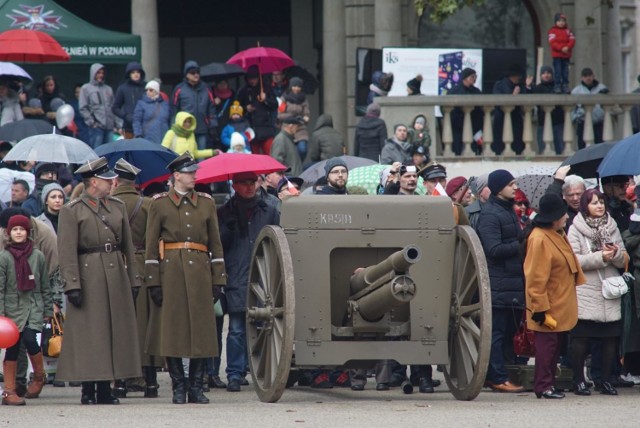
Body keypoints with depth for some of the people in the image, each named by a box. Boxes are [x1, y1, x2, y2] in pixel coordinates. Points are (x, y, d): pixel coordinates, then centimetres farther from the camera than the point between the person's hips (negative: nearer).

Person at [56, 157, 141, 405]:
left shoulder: (118, 207, 14)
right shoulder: (72, 211, -2)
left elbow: (128, 246, 16)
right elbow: (66, 251, -7)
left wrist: (132, 280, 11)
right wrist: (72, 286, -15)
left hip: (116, 276, 5)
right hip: (88, 278, -5)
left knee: (114, 331, 4)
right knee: (88, 335, -4)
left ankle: (105, 389, 9)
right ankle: (88, 391, 0)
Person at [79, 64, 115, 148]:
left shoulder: (108, 89, 19)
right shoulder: (86, 88, 5)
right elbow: (83, 108, -1)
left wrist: (115, 123, 8)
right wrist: (91, 122, -9)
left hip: (109, 128, 5)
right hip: (96, 127, -5)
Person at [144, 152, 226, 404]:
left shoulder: (206, 203, 12)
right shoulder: (160, 204, 3)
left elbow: (215, 243, 12)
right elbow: (151, 244, 1)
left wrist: (218, 279, 5)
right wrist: (153, 282, -6)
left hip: (199, 270, 3)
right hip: (170, 270, -3)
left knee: (201, 329, 1)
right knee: (171, 329, -3)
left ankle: (196, 388, 7)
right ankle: (179, 387, 5)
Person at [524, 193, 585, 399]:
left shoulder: (558, 234, 9)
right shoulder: (539, 239, -22)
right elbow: (535, 279, -22)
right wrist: (540, 309, -22)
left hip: (561, 303, 10)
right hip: (549, 306, -10)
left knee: (556, 344, 13)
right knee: (547, 343, -5)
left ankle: (548, 383, 20)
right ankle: (543, 387, -1)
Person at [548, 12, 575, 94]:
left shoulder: (568, 31, 11)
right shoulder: (552, 31, -1)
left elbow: (572, 41, 2)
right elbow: (552, 43, -11)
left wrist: (568, 47, -17)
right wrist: (561, 48, -21)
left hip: (566, 55, 3)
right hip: (557, 55, -3)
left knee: (565, 72, 6)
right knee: (557, 72, -5)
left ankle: (565, 86, 9)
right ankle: (557, 86, -3)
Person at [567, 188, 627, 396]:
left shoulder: (612, 227, 13)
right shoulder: (575, 229, 0)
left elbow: (624, 260, 11)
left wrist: (615, 254, -11)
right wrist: (600, 257, -17)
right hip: (585, 293, -4)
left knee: (610, 338, 1)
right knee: (581, 338, -3)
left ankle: (605, 380, 12)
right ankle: (579, 380, 7)